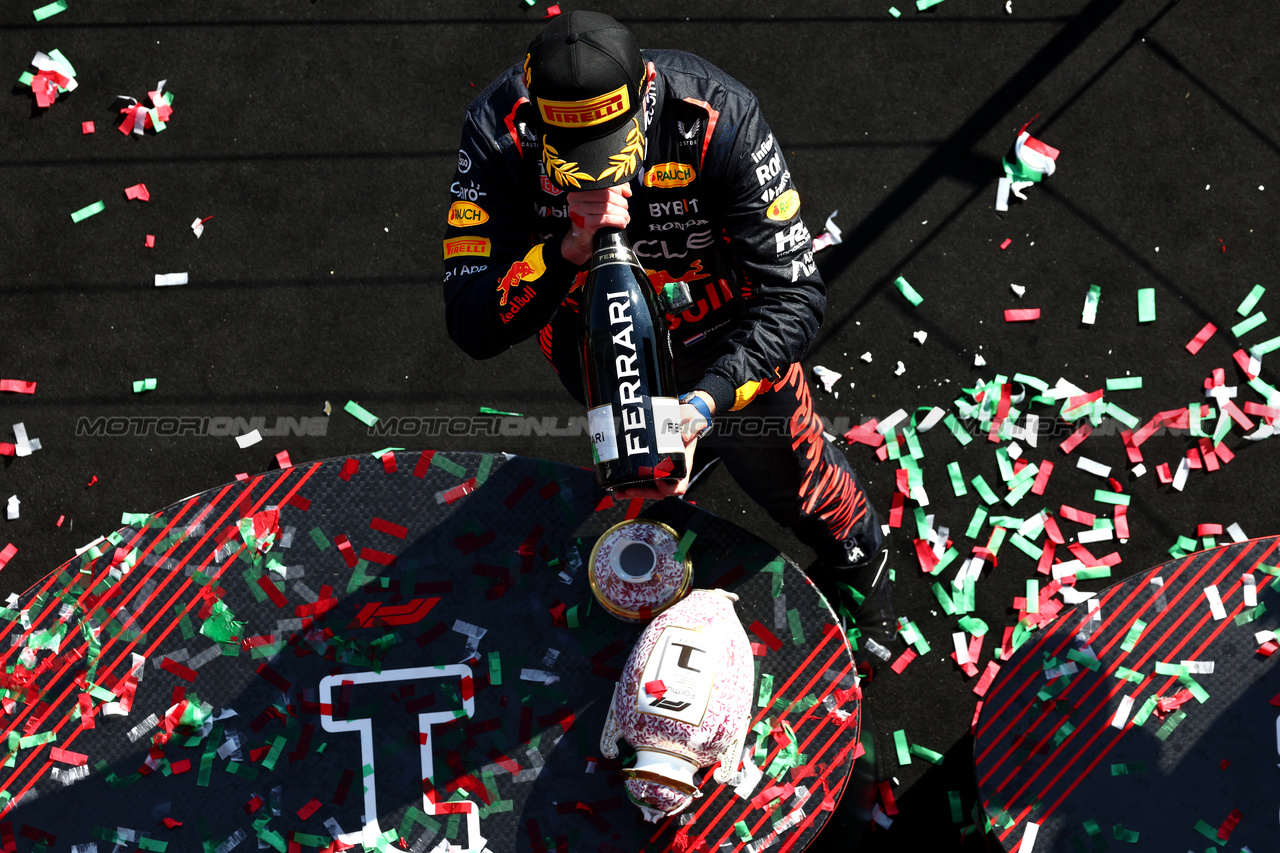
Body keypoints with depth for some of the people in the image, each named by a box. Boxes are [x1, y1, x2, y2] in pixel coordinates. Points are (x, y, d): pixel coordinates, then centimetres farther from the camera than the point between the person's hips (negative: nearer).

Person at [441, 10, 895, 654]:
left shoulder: (718, 119, -36)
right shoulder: (497, 132, -32)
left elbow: (794, 294, -32)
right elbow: (473, 329, -33)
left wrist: (706, 403, -46)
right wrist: (571, 247, -49)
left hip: (720, 326, -1)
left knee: (789, 477, 13)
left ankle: (859, 561, 47)